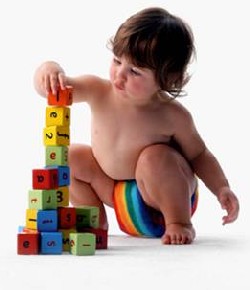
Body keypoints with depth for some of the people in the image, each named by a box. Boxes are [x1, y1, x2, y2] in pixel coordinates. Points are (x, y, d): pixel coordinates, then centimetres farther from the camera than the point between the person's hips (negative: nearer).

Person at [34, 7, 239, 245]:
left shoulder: (172, 116, -26)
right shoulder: (98, 92, -21)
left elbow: (198, 155, -10)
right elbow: (45, 88, -25)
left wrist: (222, 188, -24)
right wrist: (50, 70, -49)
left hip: (163, 195, -4)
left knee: (154, 157, -34)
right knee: (71, 157, -5)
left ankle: (179, 223, -11)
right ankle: (96, 221, 14)